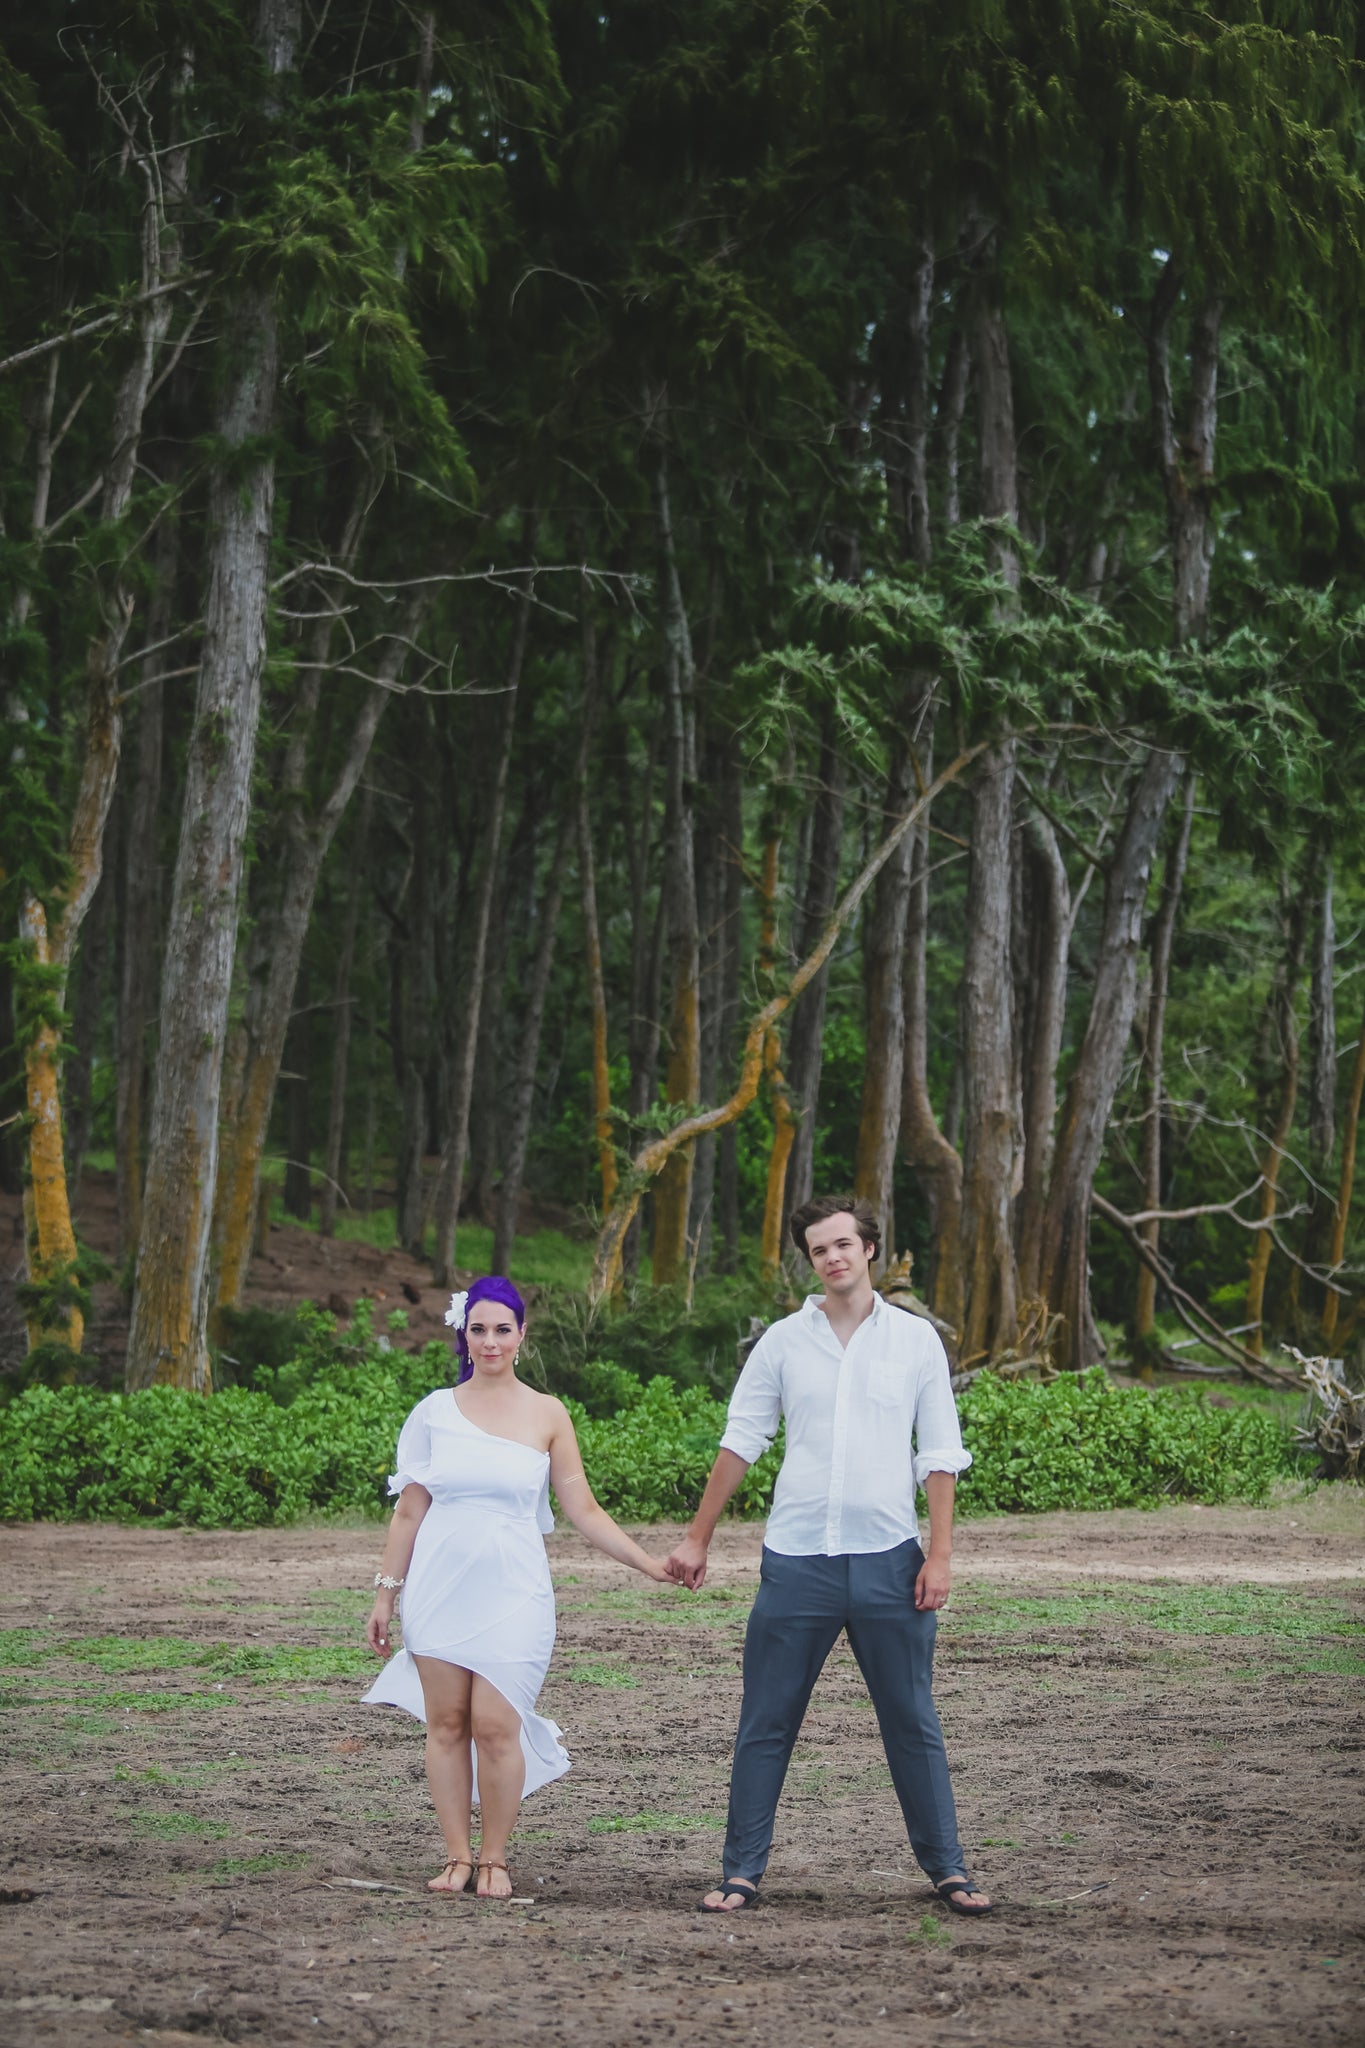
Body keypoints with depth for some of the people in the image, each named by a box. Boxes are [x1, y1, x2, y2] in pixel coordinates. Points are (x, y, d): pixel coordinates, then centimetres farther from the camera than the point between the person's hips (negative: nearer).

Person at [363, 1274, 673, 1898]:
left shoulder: (546, 1415, 4)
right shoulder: (436, 1410, 6)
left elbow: (583, 1510, 5)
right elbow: (409, 1510, 10)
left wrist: (651, 1565, -1)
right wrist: (384, 1595, 9)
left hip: (511, 1590, -1)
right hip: (439, 1584, 2)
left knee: (495, 1726, -8)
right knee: (446, 1723, 1)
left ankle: (493, 1860, 5)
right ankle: (457, 1857, 10)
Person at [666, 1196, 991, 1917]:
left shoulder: (915, 1339, 4)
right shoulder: (783, 1341, 6)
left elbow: (940, 1454, 5)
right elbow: (739, 1442, 10)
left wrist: (940, 1553, -2)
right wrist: (697, 1538, 10)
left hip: (888, 1559, -1)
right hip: (797, 1559, 1)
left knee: (912, 1723, 4)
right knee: (766, 1724, 2)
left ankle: (945, 1867, 12)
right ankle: (742, 1872, 8)